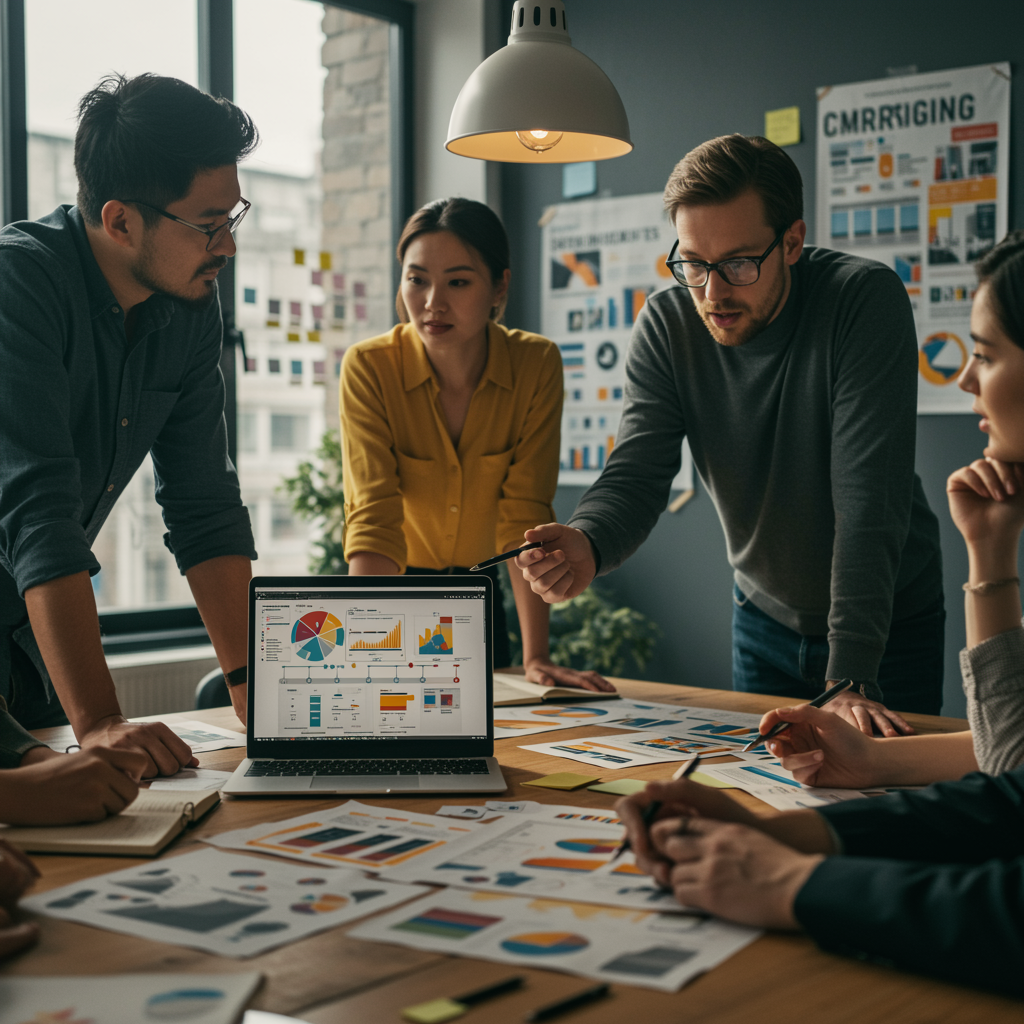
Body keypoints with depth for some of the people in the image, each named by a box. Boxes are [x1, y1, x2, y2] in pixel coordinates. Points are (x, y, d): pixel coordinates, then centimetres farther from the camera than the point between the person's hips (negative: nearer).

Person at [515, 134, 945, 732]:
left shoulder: (866, 300, -25)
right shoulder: (666, 325, -13)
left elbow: (870, 499, -30)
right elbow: (637, 476, -18)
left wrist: (851, 680, -36)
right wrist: (586, 545, -42)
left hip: (890, 625, -3)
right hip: (765, 616, 3)